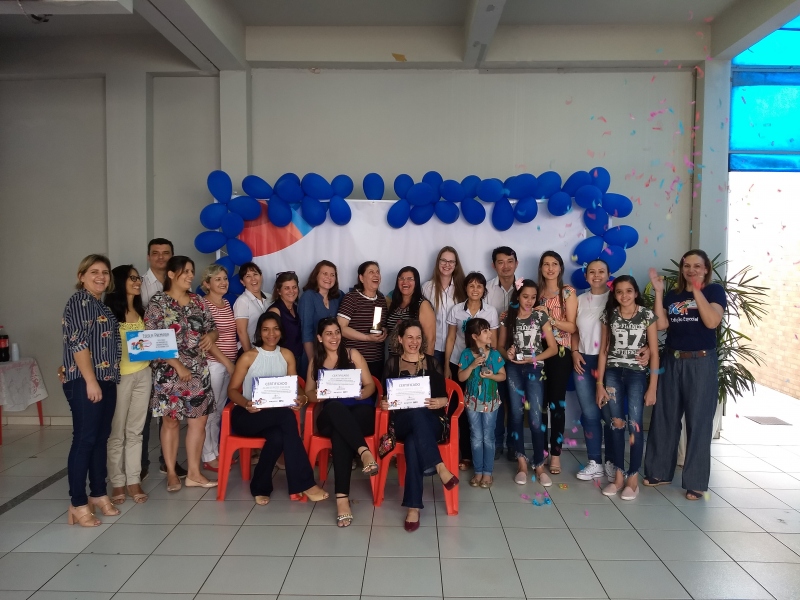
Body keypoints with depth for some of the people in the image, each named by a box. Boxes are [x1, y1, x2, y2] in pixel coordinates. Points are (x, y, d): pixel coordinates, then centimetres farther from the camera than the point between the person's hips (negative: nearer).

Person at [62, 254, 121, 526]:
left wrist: (105, 380, 16)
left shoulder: (102, 305, 18)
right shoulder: (80, 300, -8)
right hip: (84, 382, -9)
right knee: (84, 439, -6)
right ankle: (78, 503, 1)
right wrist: (90, 381, -20)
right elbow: (78, 342, -16)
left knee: (101, 438, 13)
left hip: (106, 380, 9)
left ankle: (98, 494, 23)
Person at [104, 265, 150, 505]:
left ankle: (133, 480, 16)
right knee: (117, 432, 4)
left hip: (143, 374, 6)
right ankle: (117, 482, 15)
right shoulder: (110, 311, -9)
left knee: (135, 431, 10)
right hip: (119, 375, -6)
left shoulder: (141, 311, 13)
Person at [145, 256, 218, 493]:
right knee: (171, 420, 4)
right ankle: (171, 473, 17)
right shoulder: (158, 302, -6)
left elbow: (212, 326, 14)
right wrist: (178, 365, -16)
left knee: (199, 419, 5)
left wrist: (211, 335, -12)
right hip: (170, 371, -5)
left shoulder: (198, 300, 9)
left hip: (199, 369, 5)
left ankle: (194, 473, 15)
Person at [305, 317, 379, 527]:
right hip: (331, 416, 1)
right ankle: (364, 452, -54)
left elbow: (370, 385, 7)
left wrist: (360, 394, -18)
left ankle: (342, 497, -46)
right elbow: (309, 392, 15)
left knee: (340, 433, -39)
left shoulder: (353, 354, 12)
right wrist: (319, 395, -11)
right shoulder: (315, 361, 20)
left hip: (360, 412, -1)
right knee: (335, 406, -40)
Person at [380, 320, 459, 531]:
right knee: (416, 414, -39)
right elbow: (385, 395, 10)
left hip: (430, 421, 0)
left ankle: (414, 507, -35)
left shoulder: (431, 362, 12)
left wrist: (439, 402, -16)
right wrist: (383, 403, -13)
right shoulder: (392, 363, 13)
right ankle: (439, 467, -41)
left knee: (413, 443, -36)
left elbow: (444, 397, 7)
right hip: (402, 421, 0)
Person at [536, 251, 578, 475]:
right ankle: (541, 450, 18)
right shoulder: (536, 291, 10)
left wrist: (549, 318, -17)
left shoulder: (568, 292, -1)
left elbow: (572, 326, -8)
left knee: (557, 402, 0)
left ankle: (556, 453, 8)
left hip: (560, 352, -3)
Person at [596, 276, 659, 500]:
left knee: (635, 424, -3)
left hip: (637, 374, -2)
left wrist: (652, 387, -7)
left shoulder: (647, 316, -3)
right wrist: (600, 384, 2)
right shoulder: (609, 315, 4)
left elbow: (654, 353, -3)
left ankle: (633, 478, 10)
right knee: (616, 423, 5)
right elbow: (603, 350, 6)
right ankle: (619, 475, 16)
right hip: (613, 374, 2)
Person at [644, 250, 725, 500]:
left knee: (698, 420, 0)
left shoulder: (714, 290, 1)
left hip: (701, 363, -4)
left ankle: (696, 482, 10)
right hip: (672, 362, 4)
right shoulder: (672, 295, 11)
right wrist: (658, 292, -6)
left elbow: (712, 322, -16)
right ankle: (660, 471, 20)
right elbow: (661, 324, -3)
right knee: (664, 417, 8)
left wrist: (697, 291, -16)